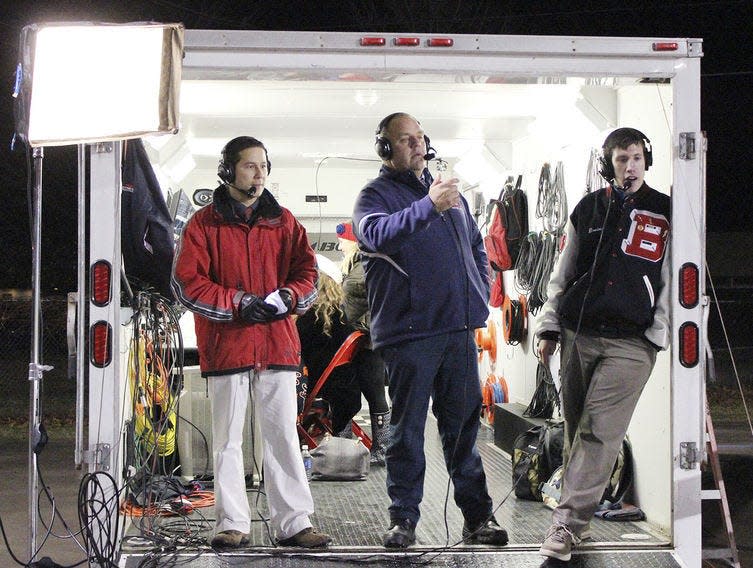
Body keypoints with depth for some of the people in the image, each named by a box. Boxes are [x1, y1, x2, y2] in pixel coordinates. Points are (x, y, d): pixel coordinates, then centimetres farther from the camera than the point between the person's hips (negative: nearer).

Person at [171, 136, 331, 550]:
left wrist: (284, 299, -11)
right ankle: (232, 525, 8)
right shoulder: (204, 224, 3)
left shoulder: (283, 221, 13)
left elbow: (307, 273, 10)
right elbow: (186, 282, -3)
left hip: (278, 343, 2)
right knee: (228, 439, 2)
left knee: (282, 435, 3)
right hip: (226, 344, -2)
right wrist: (238, 303, -13)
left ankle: (293, 523, 5)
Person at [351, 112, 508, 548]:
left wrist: (480, 295, 14)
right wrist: (429, 207, -36)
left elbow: (476, 246, 28)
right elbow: (378, 234, -25)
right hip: (409, 331, -5)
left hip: (460, 328, 5)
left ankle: (478, 516, 14)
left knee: (464, 426, 9)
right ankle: (404, 520, 7)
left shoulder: (449, 192, 19)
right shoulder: (376, 195, -2)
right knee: (408, 429, 0)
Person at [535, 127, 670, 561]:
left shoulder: (664, 213, 4)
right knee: (576, 428, 7)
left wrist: (658, 334, -4)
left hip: (631, 342, -3)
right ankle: (579, 518, 19)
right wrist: (550, 327, 11)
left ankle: (568, 523, -12)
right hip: (578, 334, 3)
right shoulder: (588, 209, 12)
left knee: (600, 431, -11)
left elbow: (672, 281, 5)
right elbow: (563, 275, 17)